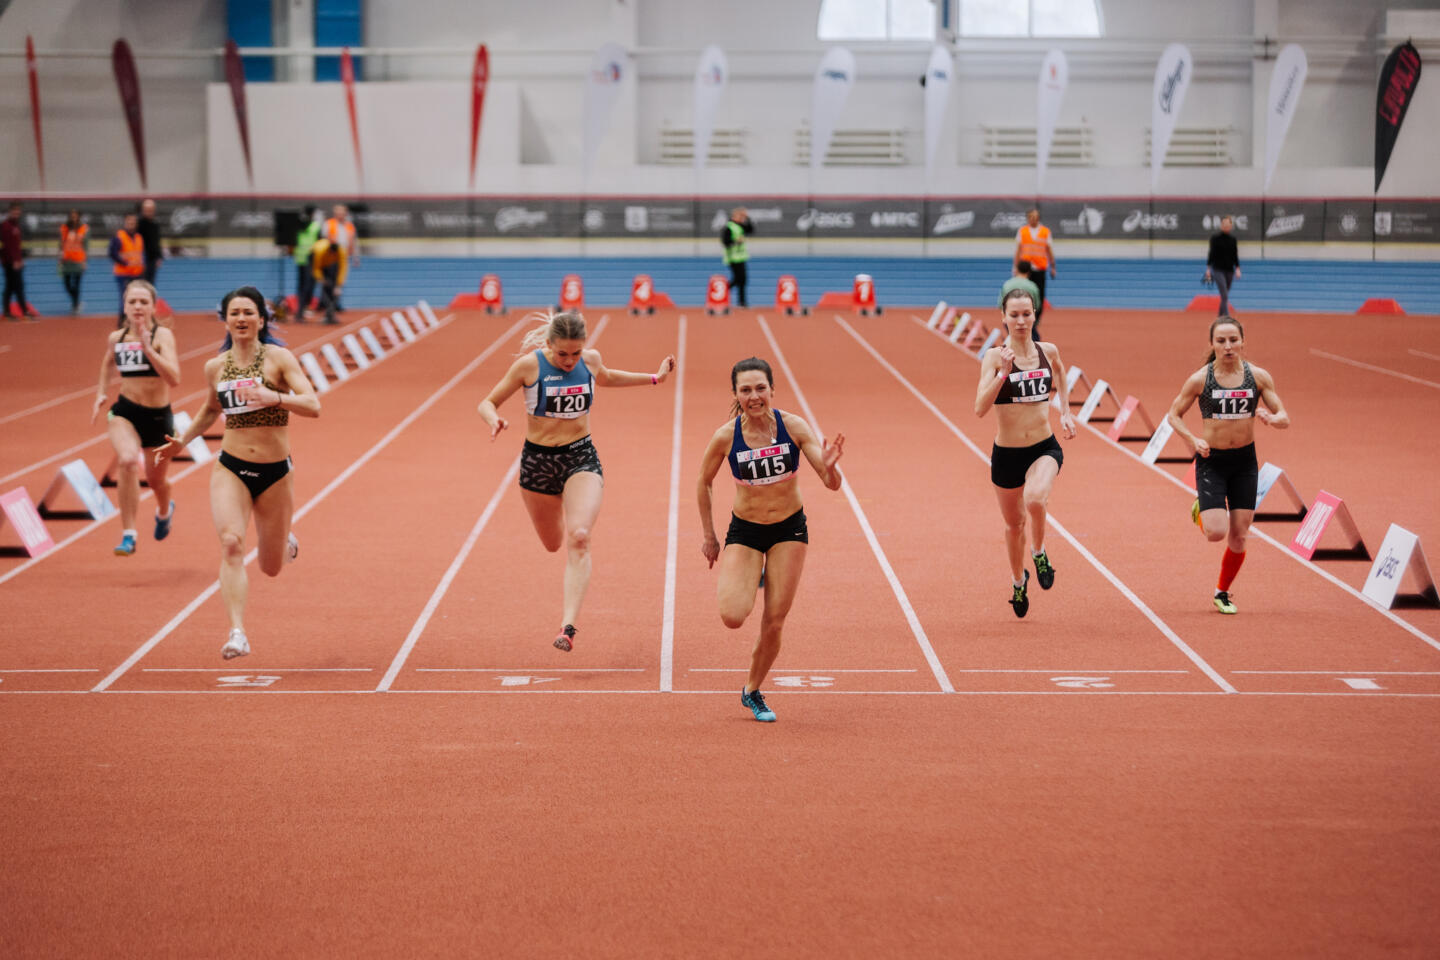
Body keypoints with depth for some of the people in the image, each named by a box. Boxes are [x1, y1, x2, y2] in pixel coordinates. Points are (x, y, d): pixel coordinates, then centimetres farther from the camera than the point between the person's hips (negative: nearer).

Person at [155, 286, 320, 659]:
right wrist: (183, 439, 15)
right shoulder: (215, 367, 5)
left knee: (271, 568, 11)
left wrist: (275, 397, -32)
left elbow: (313, 406, -17)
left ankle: (287, 543, 48)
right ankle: (237, 633, -29)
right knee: (231, 543, -25)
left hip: (276, 473, -1)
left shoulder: (278, 358, -7)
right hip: (231, 470, 2)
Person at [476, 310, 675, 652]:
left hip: (581, 457, 0)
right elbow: (488, 403, -5)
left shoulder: (591, 359, -3)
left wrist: (654, 377, 22)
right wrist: (494, 420, -28)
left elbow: (606, 378, 23)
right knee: (554, 544, 14)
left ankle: (568, 625, -27)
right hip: (538, 460, 0)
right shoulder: (529, 365, -13)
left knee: (579, 538, -22)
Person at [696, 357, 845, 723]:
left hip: (789, 529, 0)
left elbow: (832, 484, -15)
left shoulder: (793, 426, -15)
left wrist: (829, 466, -38)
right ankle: (740, 581, 20)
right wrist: (708, 535, 6)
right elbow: (704, 484, 3)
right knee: (733, 617, -17)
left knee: (774, 623, 1)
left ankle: (752, 691, 27)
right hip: (744, 531, 0)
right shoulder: (726, 437, -15)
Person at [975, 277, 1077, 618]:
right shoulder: (994, 356, -10)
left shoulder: (1048, 351, -1)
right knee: (1014, 523, 16)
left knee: (1035, 500, -31)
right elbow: (980, 408, -21)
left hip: (1045, 448, 0)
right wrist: (1003, 372, -30)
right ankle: (1018, 580, 44)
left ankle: (1039, 553, 0)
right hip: (1006, 453, 0)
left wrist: (1065, 412, 18)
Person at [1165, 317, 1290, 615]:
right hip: (1211, 461, -2)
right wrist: (1193, 440, -15)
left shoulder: (1259, 376, -3)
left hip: (1245, 460, 2)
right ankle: (1201, 509, 20)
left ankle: (1223, 592, 26)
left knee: (1239, 537, 3)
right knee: (1217, 532, -16)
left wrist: (1271, 418, -24)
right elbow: (1174, 415, 2)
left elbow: (1284, 418, -1)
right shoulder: (1200, 379, -8)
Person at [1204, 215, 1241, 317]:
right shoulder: (1215, 238, -3)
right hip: (1218, 270, -4)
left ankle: (1220, 317, 24)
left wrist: (1237, 268, 3)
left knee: (1224, 296, 11)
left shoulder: (1233, 239, 8)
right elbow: (1212, 254, -3)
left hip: (1229, 270, 4)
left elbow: (1235, 255, 11)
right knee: (1224, 295, -15)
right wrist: (1208, 268, -8)